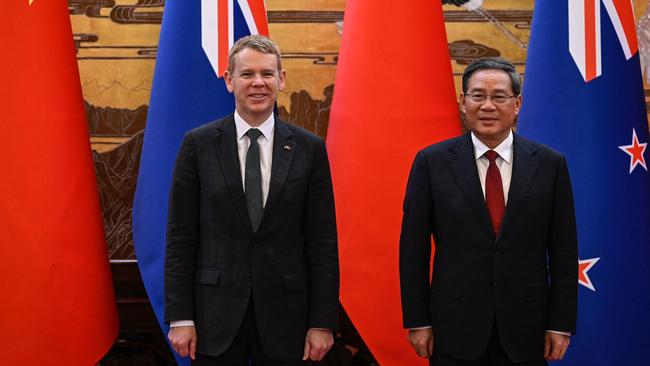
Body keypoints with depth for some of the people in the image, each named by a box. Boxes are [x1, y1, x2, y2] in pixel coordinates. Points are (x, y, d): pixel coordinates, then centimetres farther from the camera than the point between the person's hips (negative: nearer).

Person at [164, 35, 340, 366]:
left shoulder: (309, 149, 2)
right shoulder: (198, 144, 1)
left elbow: (322, 242, 2)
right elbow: (180, 238, 1)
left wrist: (322, 322, -2)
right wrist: (180, 317, -4)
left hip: (284, 313, 1)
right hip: (216, 314, 0)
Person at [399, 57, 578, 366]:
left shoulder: (550, 164, 1)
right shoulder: (432, 162, -2)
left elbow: (564, 251, 2)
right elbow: (413, 248, 0)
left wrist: (561, 324, -1)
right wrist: (417, 321, -3)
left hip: (524, 328, 1)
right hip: (455, 327, -1)